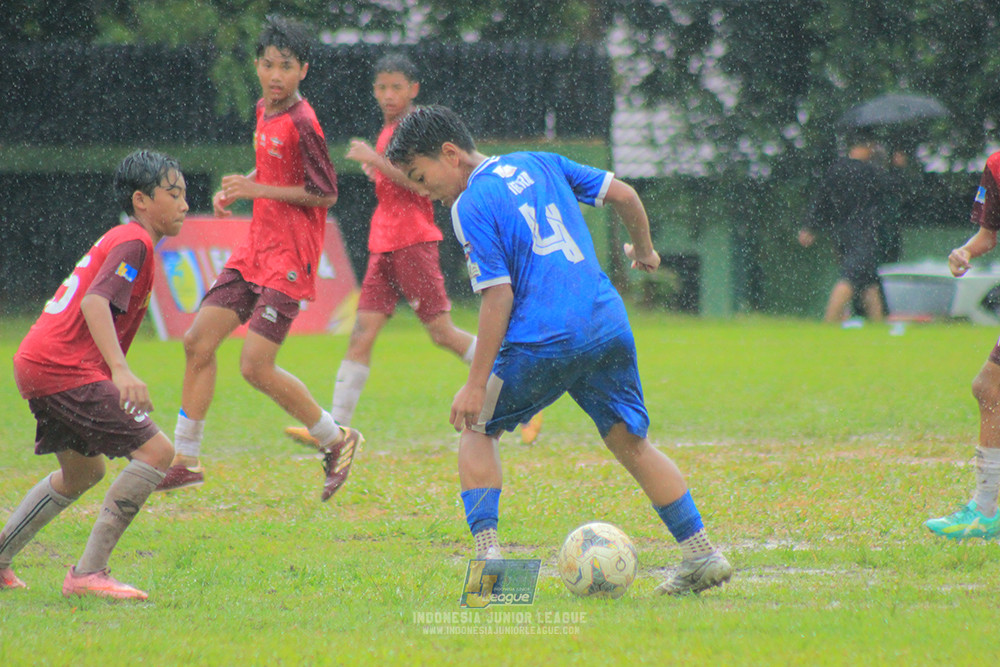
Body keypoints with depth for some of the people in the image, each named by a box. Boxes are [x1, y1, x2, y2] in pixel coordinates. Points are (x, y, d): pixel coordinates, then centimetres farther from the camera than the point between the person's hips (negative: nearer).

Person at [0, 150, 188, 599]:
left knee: (83, 472, 28)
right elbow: (95, 303, -25)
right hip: (63, 369, -11)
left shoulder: (120, 240, 22)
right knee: (156, 450, -14)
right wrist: (120, 371, -37)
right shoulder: (133, 243, -9)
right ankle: (88, 574, -17)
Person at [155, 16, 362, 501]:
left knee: (256, 366, -12)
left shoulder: (301, 123, -16)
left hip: (289, 259, -9)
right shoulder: (264, 111, 10)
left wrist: (256, 189, -18)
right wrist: (236, 189, 8)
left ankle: (336, 440, 7)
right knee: (198, 341, 5)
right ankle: (186, 460, 14)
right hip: (255, 250, 9)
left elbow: (325, 193, -16)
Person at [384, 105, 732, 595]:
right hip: (609, 325, 6)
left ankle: (488, 554, 0)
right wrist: (642, 251, 34)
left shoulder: (470, 207, -5)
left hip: (542, 342, -6)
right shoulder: (538, 165, 14)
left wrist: (477, 384, -10)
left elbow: (499, 296, -12)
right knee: (631, 444, 16)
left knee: (477, 427, 13)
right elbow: (622, 194, 14)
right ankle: (702, 557, 11)